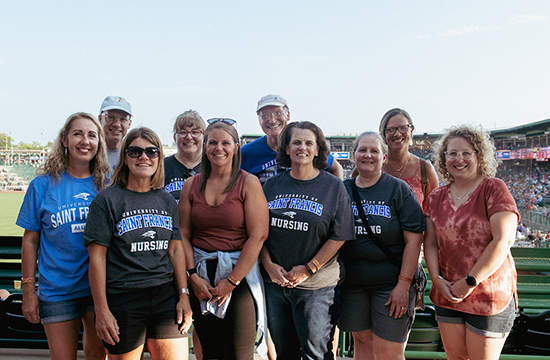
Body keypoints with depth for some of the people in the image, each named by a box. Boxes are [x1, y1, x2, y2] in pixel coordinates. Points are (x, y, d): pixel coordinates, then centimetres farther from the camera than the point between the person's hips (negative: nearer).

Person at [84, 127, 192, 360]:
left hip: (166, 297, 4)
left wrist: (183, 296, 3)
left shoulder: (167, 201, 11)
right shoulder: (107, 200, -3)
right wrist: (101, 310, -10)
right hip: (122, 299, -3)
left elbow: (176, 250, 10)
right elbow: (97, 257, -6)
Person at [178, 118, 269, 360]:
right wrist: (193, 276, -5)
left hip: (240, 273, -3)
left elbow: (258, 236, -10)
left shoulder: (248, 183, -4)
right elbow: (184, 234, 6)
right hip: (201, 274, 4)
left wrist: (232, 281, -11)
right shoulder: (191, 185, 8)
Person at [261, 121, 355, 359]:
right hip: (275, 282, 4)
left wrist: (308, 269, -11)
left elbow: (339, 236, -7)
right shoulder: (272, 185, 7)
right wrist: (269, 264, -4)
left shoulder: (333, 186, -3)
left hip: (317, 286, -3)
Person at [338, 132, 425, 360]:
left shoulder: (398, 189, -3)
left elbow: (414, 240, -8)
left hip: (390, 284, -3)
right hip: (352, 283, 3)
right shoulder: (342, 190, 7)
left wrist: (403, 284, -13)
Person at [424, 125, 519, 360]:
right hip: (447, 295, 5)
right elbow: (430, 243, 7)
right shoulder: (437, 197, 8)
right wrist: (437, 279, -8)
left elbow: (503, 241, -17)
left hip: (490, 296, -5)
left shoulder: (493, 188, -9)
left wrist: (470, 282, -16)